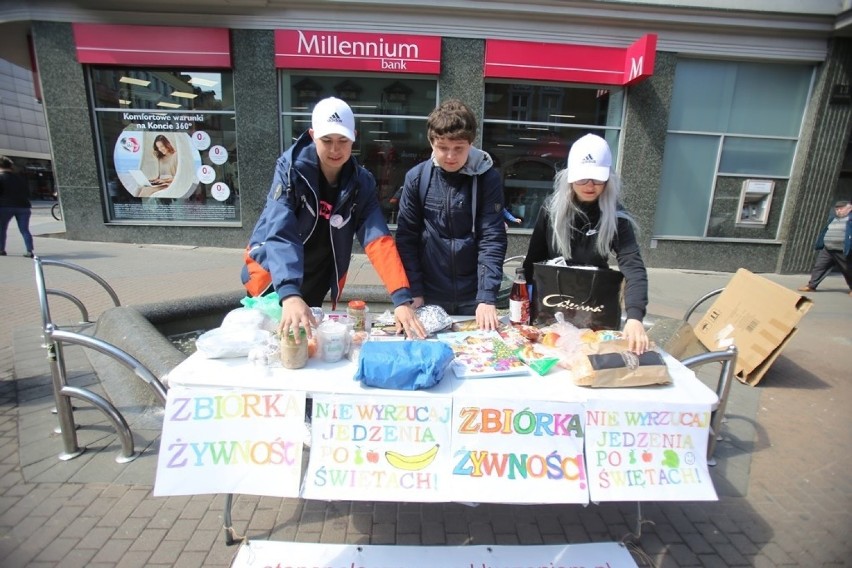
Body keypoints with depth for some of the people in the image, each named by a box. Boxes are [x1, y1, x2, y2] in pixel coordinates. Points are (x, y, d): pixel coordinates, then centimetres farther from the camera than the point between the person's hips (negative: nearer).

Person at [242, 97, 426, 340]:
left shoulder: (361, 183, -14)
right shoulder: (290, 168, -22)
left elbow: (379, 240, -24)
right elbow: (280, 233, -33)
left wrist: (402, 298, -37)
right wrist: (289, 293, -49)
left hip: (316, 286, 2)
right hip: (272, 280, -2)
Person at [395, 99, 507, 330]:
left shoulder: (488, 178, -7)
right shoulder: (416, 177, -5)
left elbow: (492, 240, -11)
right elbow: (406, 238, -2)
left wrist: (487, 297, -18)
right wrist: (414, 292, -7)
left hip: (473, 296, 0)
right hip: (430, 295, 1)